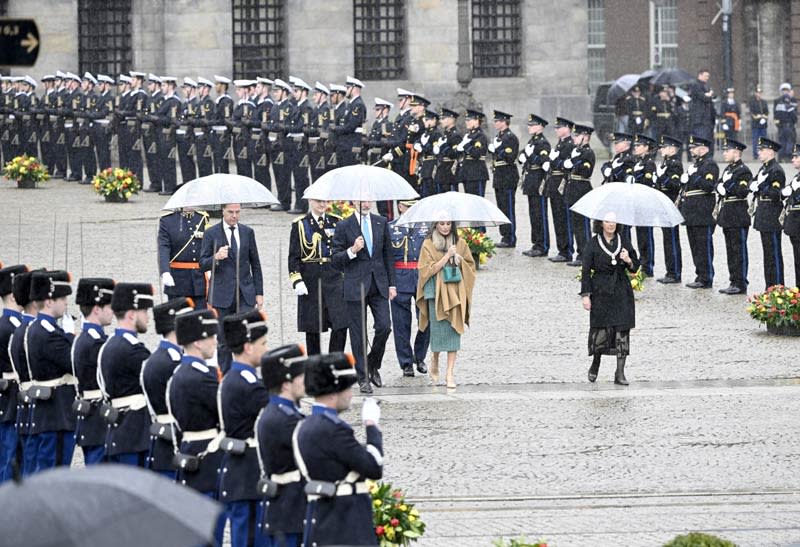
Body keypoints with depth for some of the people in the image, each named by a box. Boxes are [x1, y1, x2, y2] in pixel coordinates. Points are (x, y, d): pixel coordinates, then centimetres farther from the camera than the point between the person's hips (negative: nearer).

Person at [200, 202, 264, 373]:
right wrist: (216, 258, -23)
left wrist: (259, 293, 10)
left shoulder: (247, 232, 9)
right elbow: (202, 265, -1)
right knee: (223, 341, 2)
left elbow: (255, 264, 14)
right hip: (222, 294, -1)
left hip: (245, 294, 1)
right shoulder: (212, 233, 1)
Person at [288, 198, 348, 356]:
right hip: (310, 281, -2)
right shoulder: (300, 225, 2)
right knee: (312, 328, 4)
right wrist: (297, 282, -11)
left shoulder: (336, 222, 9)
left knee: (341, 325, -10)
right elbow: (293, 257, -1)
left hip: (334, 279, 2)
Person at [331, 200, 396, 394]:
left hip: (379, 284, 3)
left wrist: (392, 284, 10)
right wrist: (352, 251, -21)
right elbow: (335, 260, -2)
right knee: (358, 334, 0)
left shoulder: (381, 223, 9)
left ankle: (373, 365, 18)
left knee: (384, 326, -7)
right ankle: (363, 378, 8)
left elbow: (388, 254, 15)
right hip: (356, 286, -3)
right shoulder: (344, 226, -2)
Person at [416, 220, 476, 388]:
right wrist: (447, 256, -14)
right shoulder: (428, 245, 0)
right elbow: (429, 269, -7)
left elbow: (470, 265, 16)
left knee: (453, 330, -4)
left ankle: (450, 373, -4)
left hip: (455, 292, 2)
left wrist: (459, 260, -5)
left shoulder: (460, 243, 9)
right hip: (437, 292, -2)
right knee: (438, 328, -2)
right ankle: (434, 363, 24)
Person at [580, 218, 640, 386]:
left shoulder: (623, 241, 5)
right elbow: (586, 270, 0)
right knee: (601, 330, -5)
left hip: (622, 290, 2)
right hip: (601, 291, -2)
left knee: (622, 329, -4)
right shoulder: (594, 243, -2)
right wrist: (585, 295, -6)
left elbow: (635, 267, 8)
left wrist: (628, 260, -14)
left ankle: (620, 373, -1)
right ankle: (595, 364, 24)